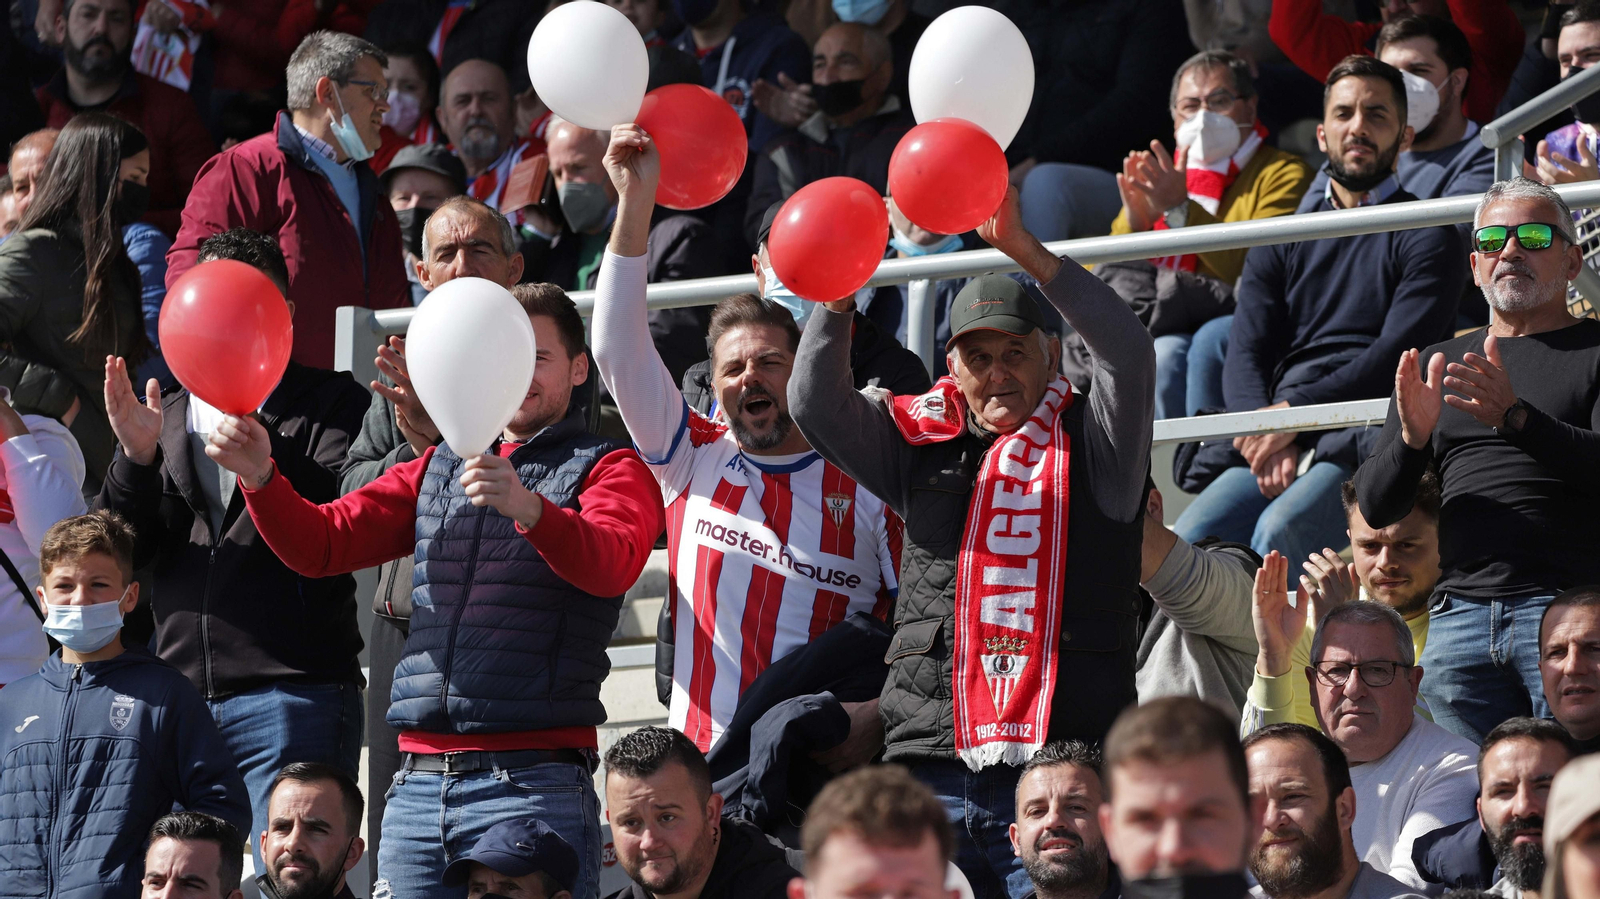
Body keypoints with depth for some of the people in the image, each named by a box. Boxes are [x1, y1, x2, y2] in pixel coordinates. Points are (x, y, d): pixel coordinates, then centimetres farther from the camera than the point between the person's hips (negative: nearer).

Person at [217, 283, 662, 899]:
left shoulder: (609, 470, 5)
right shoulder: (436, 471, 22)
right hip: (419, 781, 5)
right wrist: (259, 476, -5)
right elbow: (320, 545, 15)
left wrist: (528, 507, -37)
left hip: (531, 782, -5)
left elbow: (611, 564, -17)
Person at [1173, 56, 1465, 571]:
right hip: (1269, 439, 4)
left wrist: (1293, 413, -14)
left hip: (1364, 443, -4)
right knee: (1187, 540, -25)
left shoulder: (1427, 237, 10)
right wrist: (1267, 440, -10)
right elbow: (1244, 360, 13)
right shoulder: (1281, 245, 25)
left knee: (1279, 532, -35)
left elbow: (1395, 358, -4)